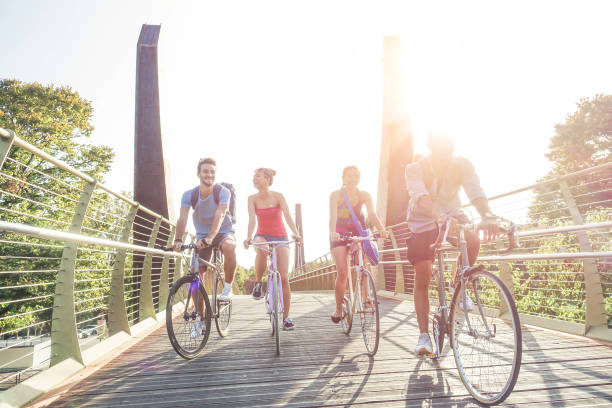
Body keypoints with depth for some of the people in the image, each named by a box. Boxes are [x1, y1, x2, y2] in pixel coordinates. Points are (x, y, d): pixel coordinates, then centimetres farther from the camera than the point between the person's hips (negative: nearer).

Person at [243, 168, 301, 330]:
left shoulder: (278, 196, -9)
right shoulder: (252, 198, -4)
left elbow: (287, 216, -20)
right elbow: (252, 219, -15)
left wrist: (296, 233, -37)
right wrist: (248, 238, -33)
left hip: (280, 238, -1)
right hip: (262, 236, 1)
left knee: (284, 277, -9)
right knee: (261, 250, -39)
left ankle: (286, 317, 4)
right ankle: (258, 283, -12)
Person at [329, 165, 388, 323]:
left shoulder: (364, 195, -4)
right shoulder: (336, 195, -10)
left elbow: (372, 215, -17)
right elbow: (333, 216, -23)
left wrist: (381, 229, -36)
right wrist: (332, 232, -42)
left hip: (359, 233, 2)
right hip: (340, 235, -2)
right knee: (342, 272, -11)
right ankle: (338, 308, 6)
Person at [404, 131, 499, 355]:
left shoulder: (462, 165, -15)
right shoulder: (415, 168, -22)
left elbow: (475, 192, -29)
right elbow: (420, 197, -39)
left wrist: (487, 215, -49)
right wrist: (439, 216, -58)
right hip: (423, 221, -2)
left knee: (473, 240, -31)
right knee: (422, 279, -8)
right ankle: (424, 335, 5)